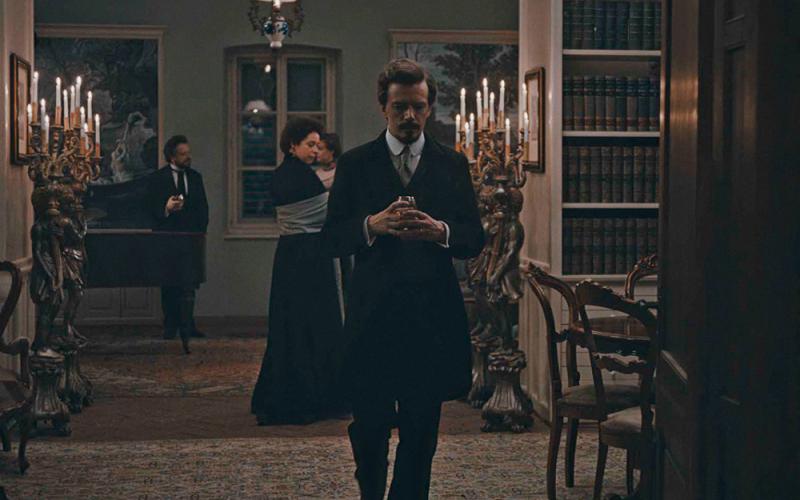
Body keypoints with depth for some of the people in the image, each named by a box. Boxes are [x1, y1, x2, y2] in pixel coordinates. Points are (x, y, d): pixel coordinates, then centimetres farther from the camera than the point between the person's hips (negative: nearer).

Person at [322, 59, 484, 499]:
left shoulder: (452, 165, 8)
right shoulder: (355, 164, 5)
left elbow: (475, 240, 5)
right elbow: (332, 238, 0)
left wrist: (440, 231, -15)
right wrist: (372, 224, -18)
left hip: (431, 314, 1)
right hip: (372, 314, -1)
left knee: (421, 430, 6)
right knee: (369, 425, 5)